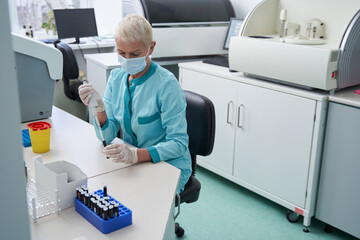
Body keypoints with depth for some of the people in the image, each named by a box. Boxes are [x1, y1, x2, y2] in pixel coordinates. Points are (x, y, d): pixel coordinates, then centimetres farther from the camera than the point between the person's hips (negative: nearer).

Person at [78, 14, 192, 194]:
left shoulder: (166, 84, -19)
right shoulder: (116, 77, 0)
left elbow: (178, 143, -21)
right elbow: (107, 137, -3)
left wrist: (136, 155, -36)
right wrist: (99, 108, -23)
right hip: (133, 164, 5)